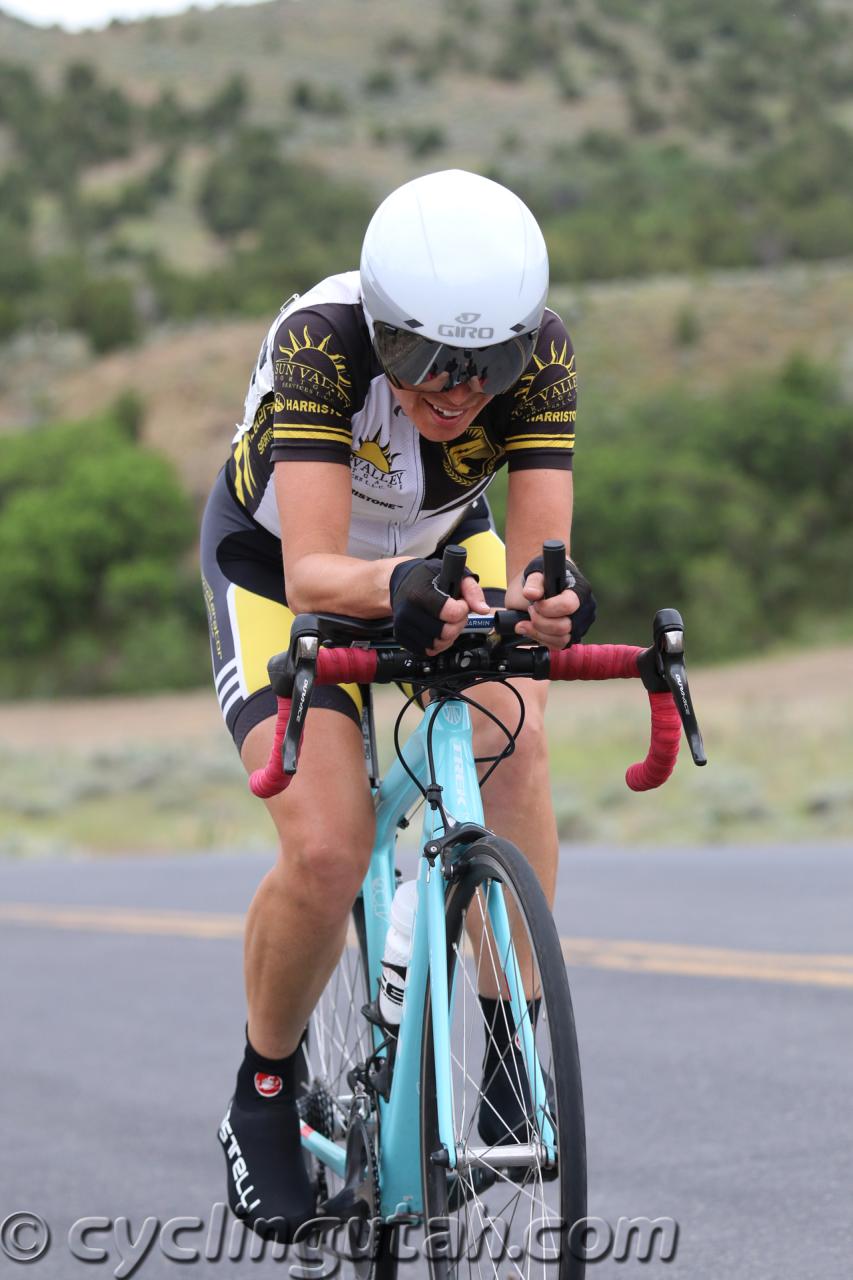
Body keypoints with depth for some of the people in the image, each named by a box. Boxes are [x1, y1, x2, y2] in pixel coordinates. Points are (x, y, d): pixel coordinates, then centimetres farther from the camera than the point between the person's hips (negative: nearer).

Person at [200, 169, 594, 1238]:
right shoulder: (320, 341, -37)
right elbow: (312, 571, -44)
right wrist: (396, 589, -65)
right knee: (326, 856, -20)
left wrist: (544, 599, -56)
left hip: (444, 548, 3)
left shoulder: (541, 355, -28)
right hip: (280, 566, -3)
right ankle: (264, 1097, 6)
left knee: (514, 735, -29)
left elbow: (537, 550, -33)